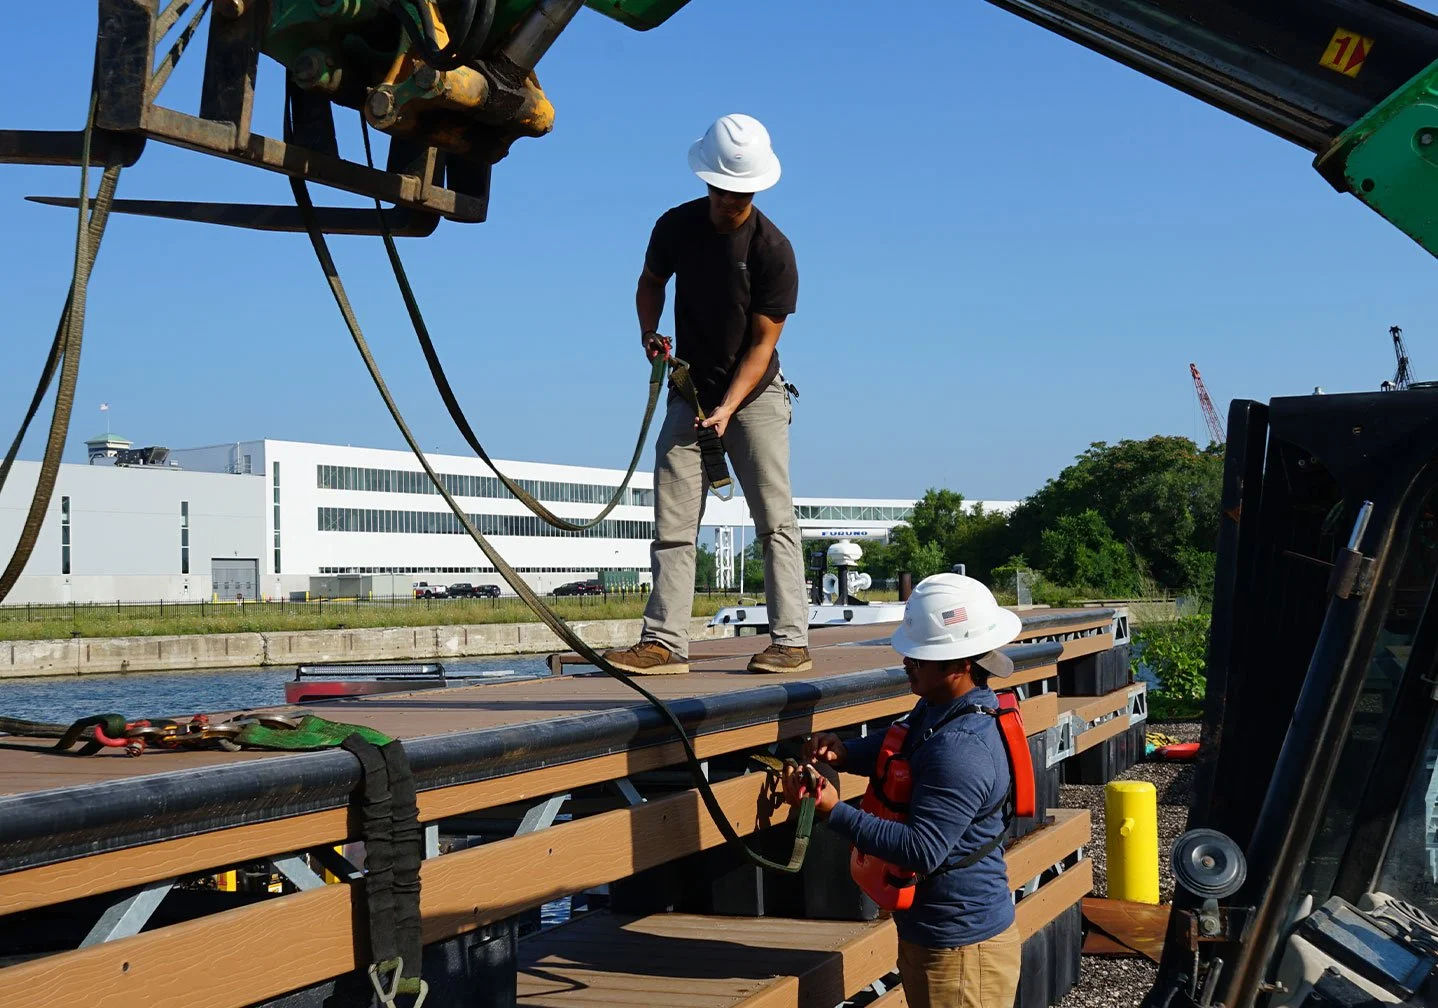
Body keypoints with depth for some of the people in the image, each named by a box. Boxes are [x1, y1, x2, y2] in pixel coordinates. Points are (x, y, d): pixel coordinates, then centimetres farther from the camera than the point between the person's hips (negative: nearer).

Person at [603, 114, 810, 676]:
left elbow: (761, 344, -15)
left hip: (755, 396, -3)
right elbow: (651, 281, 17)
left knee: (774, 518, -6)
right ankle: (664, 642, -3)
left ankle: (791, 640, -2)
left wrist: (727, 409, -25)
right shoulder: (677, 226, -2)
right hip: (688, 393, 4)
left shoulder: (773, 250, -14)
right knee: (672, 521, -3)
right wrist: (649, 334, -3)